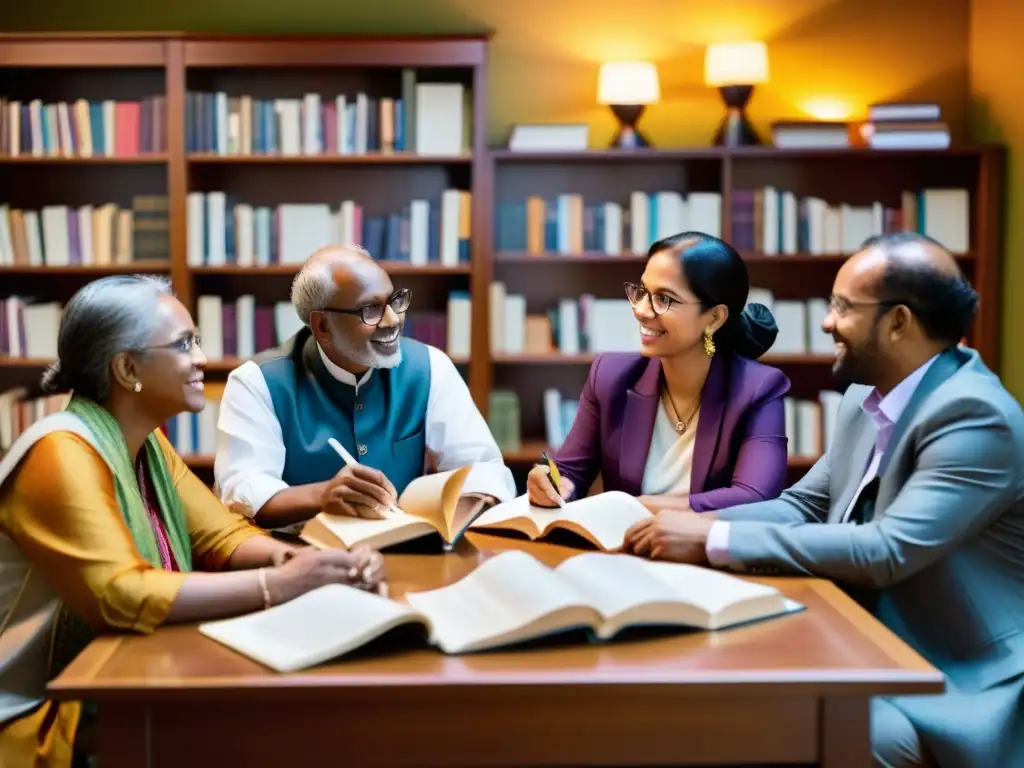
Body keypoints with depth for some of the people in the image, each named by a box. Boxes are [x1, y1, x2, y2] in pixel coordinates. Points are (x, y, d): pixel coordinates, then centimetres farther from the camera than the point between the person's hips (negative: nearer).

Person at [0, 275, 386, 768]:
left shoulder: (147, 444, 7)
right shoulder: (62, 454, -21)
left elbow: (223, 537, 4)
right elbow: (121, 596, -30)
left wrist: (296, 560, -17)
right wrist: (278, 584, -30)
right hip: (46, 715, -8)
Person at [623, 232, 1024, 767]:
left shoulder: (976, 417, -21)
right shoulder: (868, 395, 6)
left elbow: (887, 551, -29)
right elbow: (804, 507, 10)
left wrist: (715, 541, -27)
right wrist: (691, 524, -8)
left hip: (958, 684, -8)